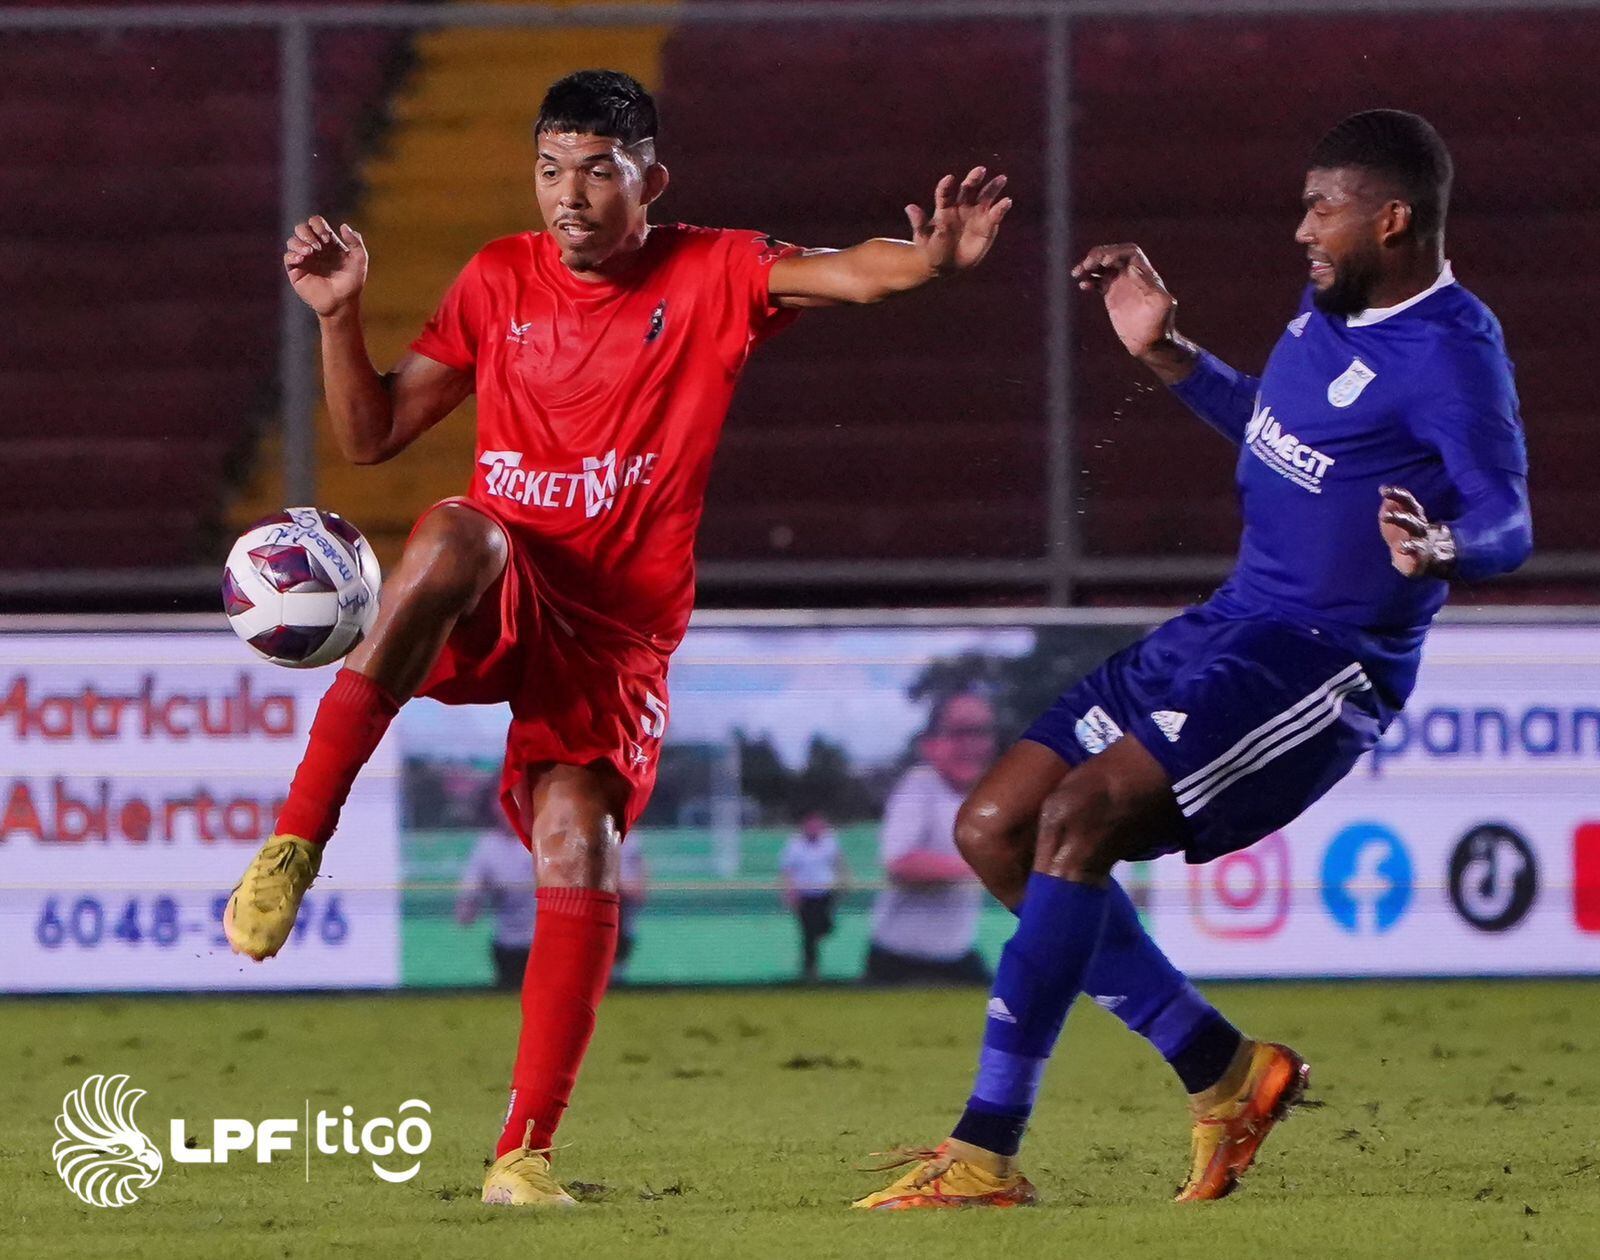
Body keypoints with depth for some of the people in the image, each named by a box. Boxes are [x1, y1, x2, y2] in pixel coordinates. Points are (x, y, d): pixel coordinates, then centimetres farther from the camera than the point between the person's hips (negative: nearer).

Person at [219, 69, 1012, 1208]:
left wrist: (933, 257, -42)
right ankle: (296, 843, -33)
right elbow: (373, 435, 11)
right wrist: (341, 315, -5)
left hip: (619, 627, 0)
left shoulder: (712, 277, -1)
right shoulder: (501, 281, 6)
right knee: (453, 536, -36)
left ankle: (526, 1151, -11)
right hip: (494, 600, 0)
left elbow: (846, 274, -20)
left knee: (579, 850, -20)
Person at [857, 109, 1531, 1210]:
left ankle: (986, 1155, -24)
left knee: (1079, 818, -25)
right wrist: (1167, 355, 21)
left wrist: (1443, 547, -51)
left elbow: (1509, 523, -29)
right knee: (995, 827, 4)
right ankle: (1222, 1072, 12)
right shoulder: (1332, 307, 10)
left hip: (1324, 663, -10)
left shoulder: (1451, 355, -17)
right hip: (1233, 624, 10)